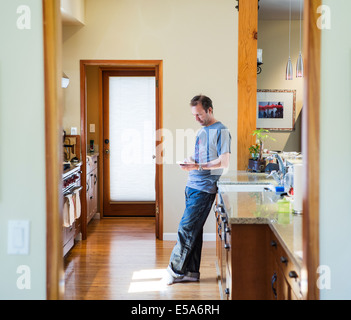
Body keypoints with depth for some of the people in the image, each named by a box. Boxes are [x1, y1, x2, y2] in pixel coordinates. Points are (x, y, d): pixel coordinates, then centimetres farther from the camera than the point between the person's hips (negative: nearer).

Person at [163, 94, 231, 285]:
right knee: (193, 230, 10)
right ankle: (191, 272, 17)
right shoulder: (202, 131, 18)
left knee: (186, 229, -7)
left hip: (204, 188, -9)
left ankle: (175, 270, 4)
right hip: (192, 185, 9)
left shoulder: (221, 131, -9)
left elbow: (224, 162, -16)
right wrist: (189, 163, 5)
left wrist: (198, 167, -22)